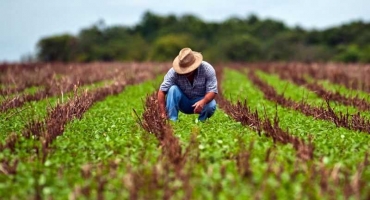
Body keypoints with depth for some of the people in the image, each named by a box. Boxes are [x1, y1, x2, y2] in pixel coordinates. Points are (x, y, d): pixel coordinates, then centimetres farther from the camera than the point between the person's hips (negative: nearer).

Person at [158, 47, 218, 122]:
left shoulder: (207, 69, -21)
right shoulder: (174, 72, -23)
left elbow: (212, 91, -23)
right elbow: (162, 91, -25)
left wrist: (203, 102, -45)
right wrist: (163, 113, -34)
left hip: (201, 101, 0)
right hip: (183, 103, 0)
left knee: (211, 105, -32)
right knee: (173, 89, -28)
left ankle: (201, 121, -2)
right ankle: (172, 121, -25)